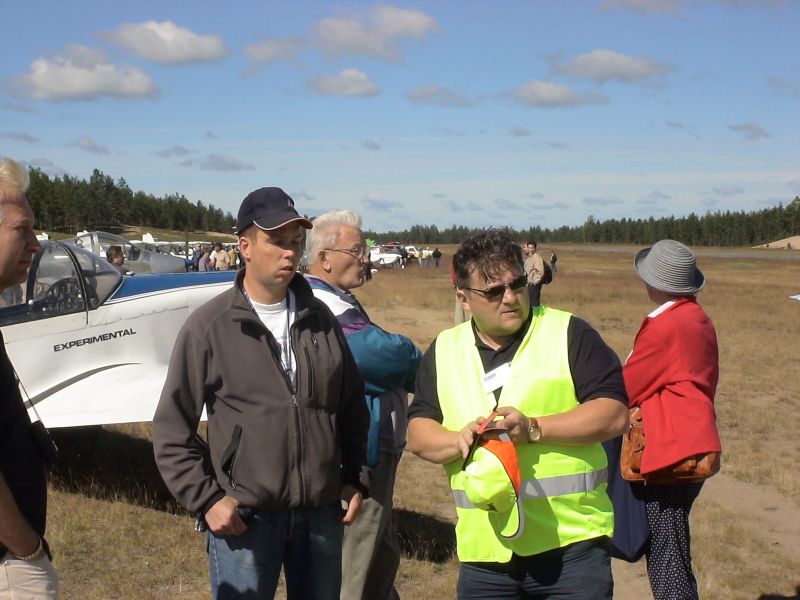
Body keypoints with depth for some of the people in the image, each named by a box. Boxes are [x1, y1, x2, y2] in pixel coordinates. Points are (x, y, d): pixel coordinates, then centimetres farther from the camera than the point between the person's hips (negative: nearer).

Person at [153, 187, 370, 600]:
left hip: (322, 513, 4)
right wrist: (204, 499, -9)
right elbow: (172, 428, -4)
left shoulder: (319, 319, 6)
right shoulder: (209, 326, -7)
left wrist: (356, 479, 10)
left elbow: (352, 409, 15)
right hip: (244, 518, -4)